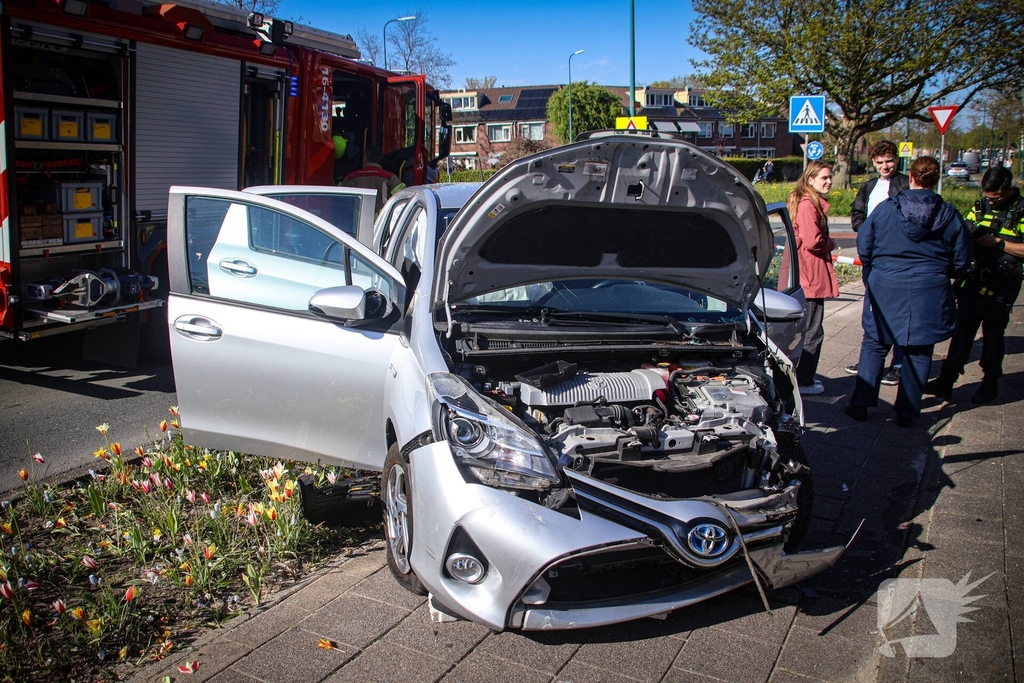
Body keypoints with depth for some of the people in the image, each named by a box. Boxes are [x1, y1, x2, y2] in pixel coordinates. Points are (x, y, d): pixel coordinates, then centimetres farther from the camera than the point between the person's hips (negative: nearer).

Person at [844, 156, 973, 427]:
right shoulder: (950, 214, -2)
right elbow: (961, 259, 4)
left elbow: (864, 247, 0)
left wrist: (874, 273, 18)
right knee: (918, 353, 9)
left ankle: (860, 404, 13)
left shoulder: (885, 208, -5)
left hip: (885, 289, 0)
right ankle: (906, 412, 13)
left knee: (874, 345, 13)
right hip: (930, 293, 0)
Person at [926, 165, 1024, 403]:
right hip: (973, 280, 4)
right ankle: (946, 380, 3)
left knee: (993, 335, 6)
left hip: (1001, 286, -4)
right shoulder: (980, 206, 8)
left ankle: (990, 383, 20)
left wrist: (998, 243, -19)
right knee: (962, 330, 3)